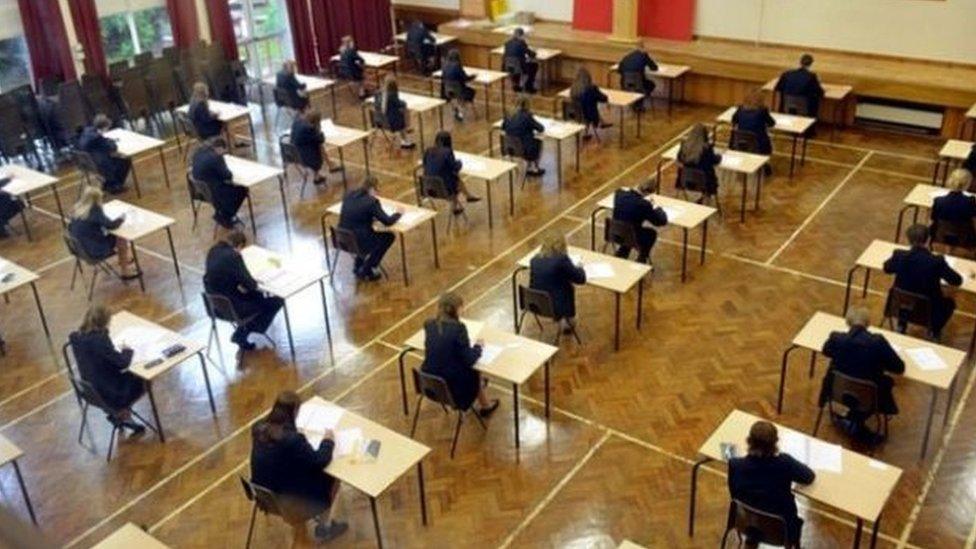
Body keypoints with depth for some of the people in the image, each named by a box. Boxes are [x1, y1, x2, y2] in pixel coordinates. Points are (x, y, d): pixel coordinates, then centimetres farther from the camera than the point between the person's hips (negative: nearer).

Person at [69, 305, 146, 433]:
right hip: (107, 393, -8)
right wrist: (127, 350, -7)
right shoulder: (100, 340, -32)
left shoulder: (76, 337, -7)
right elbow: (123, 362, -25)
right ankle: (119, 414, 21)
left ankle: (119, 414, 25)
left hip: (90, 388, 8)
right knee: (143, 382, 15)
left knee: (130, 376, 25)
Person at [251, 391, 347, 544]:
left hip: (264, 495, 7)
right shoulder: (293, 439, -34)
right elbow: (320, 461, -21)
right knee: (333, 479, 14)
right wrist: (328, 441, -5)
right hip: (285, 501, -7)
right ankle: (324, 529, 30)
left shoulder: (259, 429, -11)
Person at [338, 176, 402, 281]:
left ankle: (358, 266, 34)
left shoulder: (349, 195, 5)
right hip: (357, 243, -7)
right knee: (389, 236, 17)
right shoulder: (372, 201, -16)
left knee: (370, 233, 34)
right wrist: (398, 213, 7)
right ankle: (366, 272, 18)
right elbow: (388, 221, -11)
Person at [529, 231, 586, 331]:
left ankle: (568, 321, 36)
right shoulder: (562, 259, -17)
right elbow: (581, 279, -8)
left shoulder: (535, 259, 0)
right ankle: (569, 321, 39)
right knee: (568, 288, 23)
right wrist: (579, 268, 15)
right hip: (554, 307, -5)